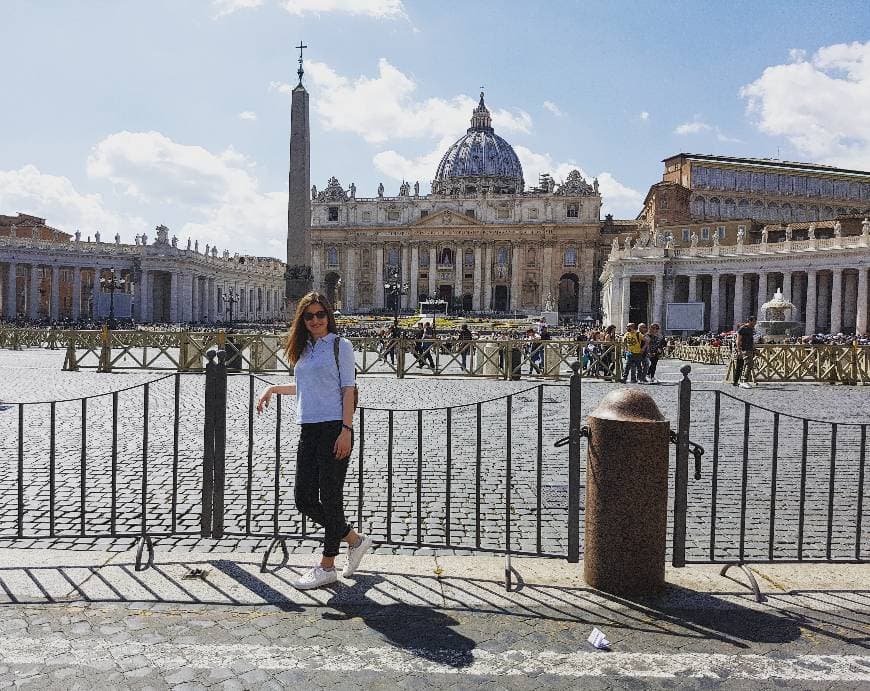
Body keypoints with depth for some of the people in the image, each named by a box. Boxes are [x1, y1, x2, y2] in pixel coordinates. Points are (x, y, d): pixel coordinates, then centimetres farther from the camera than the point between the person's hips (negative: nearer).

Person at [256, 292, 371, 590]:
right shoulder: (304, 349, 17)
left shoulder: (340, 345, -2)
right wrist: (273, 389, 24)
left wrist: (346, 430, -14)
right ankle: (355, 540, 25)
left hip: (334, 430, -7)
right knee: (304, 499, 7)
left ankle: (327, 566, 13)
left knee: (330, 498, 0)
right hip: (308, 431, 7)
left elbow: (348, 389, -7)